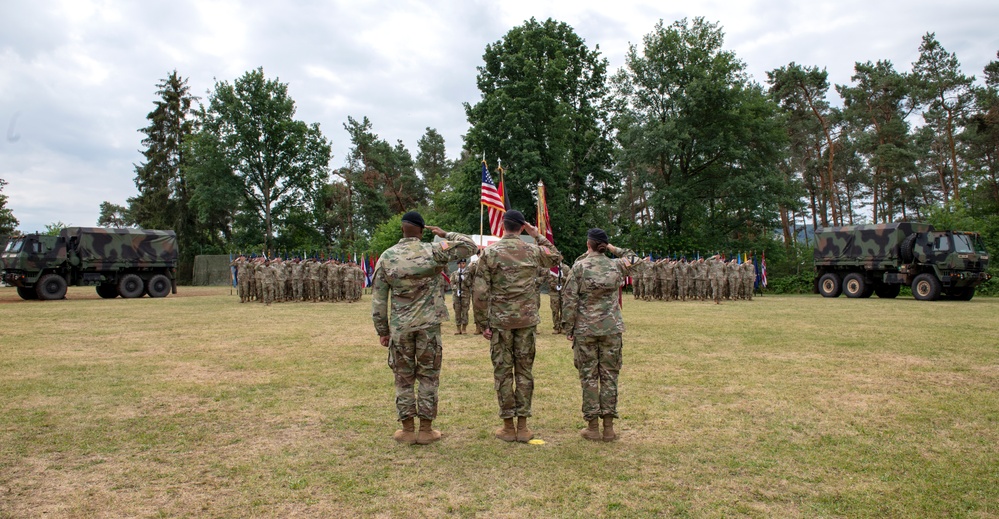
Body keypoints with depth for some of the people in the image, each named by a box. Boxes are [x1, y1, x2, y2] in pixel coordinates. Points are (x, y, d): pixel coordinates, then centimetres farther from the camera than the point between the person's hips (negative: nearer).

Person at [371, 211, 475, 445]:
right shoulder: (432, 251, -6)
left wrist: (382, 330, 9)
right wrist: (445, 235, 12)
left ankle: (408, 430, 16)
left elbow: (378, 298, 1)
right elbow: (469, 246, 2)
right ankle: (426, 430, 14)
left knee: (404, 379, 11)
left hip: (400, 327, 1)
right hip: (429, 326, -1)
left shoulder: (386, 257, -1)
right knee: (428, 377, 9)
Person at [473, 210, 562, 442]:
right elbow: (556, 257, 24)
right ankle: (522, 426, 12)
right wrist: (537, 235, 23)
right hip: (527, 320, 2)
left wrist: (483, 323, -1)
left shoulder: (490, 252, -5)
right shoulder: (533, 250, 1)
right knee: (525, 371, 9)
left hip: (500, 320, -2)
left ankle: (508, 427, 11)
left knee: (503, 372, 6)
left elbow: (480, 292, -8)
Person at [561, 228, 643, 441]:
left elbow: (570, 299, -8)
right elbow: (635, 259, 23)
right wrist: (614, 249, 14)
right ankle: (608, 427, 12)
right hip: (611, 328, 2)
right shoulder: (616, 266, 1)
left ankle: (593, 427, 10)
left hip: (585, 329, -2)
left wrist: (568, 328, -1)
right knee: (609, 376, 8)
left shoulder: (579, 267, -6)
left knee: (589, 376, 6)